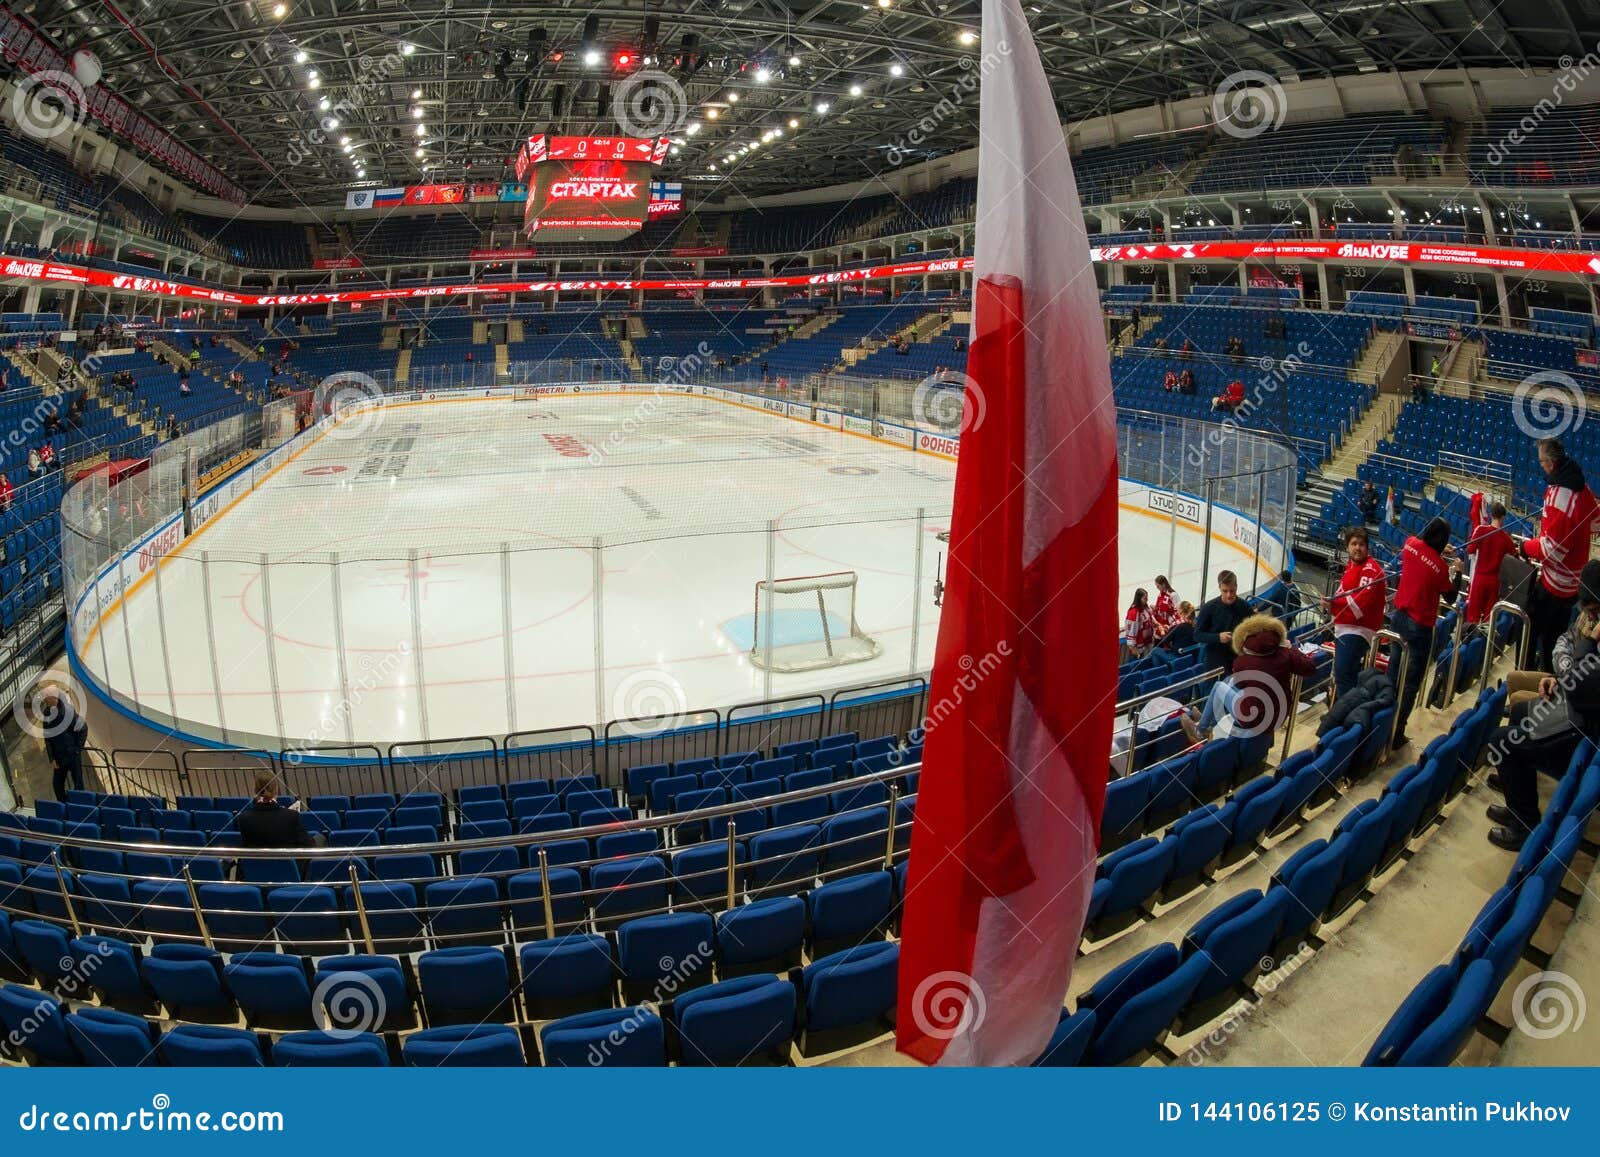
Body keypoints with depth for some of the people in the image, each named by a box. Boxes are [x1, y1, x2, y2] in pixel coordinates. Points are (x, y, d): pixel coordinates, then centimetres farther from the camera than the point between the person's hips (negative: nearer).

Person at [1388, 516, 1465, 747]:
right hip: (1419, 627, -6)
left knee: (1392, 673, 18)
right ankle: (1396, 734, 4)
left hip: (1398, 617, 6)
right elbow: (1450, 597, -1)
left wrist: (1440, 550, 19)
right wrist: (1457, 571, 11)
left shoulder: (1411, 544, -5)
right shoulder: (1440, 566, -18)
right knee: (1411, 683, 2)